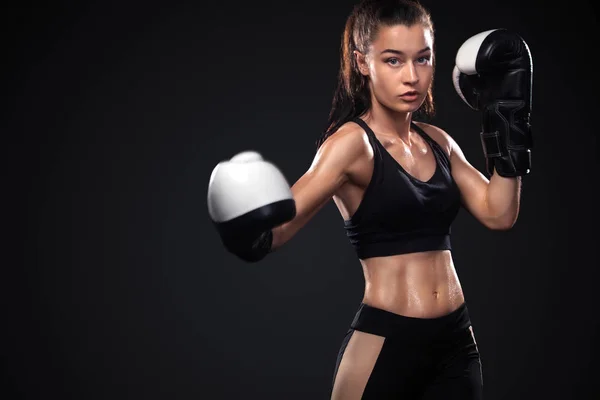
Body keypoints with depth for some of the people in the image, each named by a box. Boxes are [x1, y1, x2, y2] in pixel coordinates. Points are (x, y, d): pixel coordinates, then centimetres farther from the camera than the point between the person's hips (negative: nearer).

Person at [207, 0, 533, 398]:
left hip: (455, 340, 6)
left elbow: (499, 213, 4)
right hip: (384, 342, -6)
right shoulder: (352, 142, -10)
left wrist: (506, 119, 6)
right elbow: (285, 220, -21)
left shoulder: (438, 142, 9)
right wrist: (257, 228, -44)